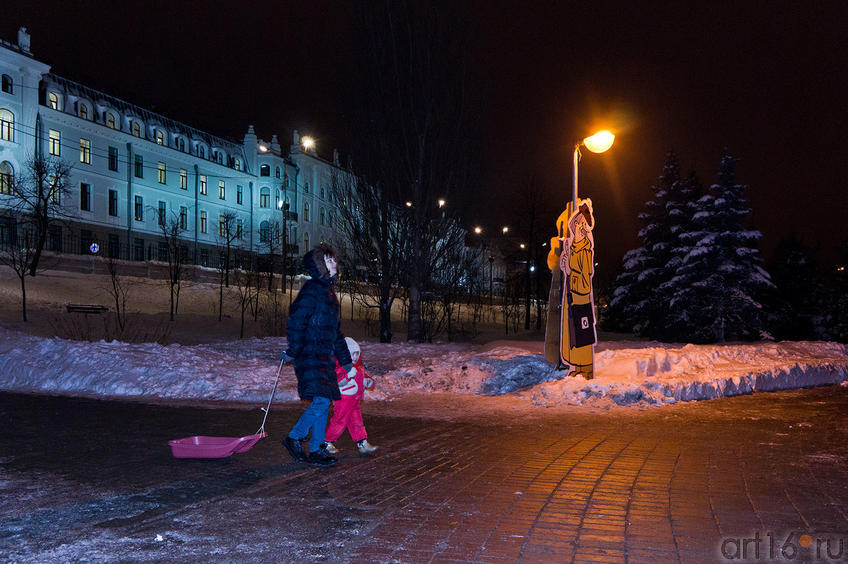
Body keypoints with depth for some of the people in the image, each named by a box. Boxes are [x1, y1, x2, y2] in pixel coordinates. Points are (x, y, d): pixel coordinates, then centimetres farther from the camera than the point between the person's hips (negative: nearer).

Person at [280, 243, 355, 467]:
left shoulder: (328, 292, 20)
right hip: (311, 356, -9)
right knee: (321, 400, -14)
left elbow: (336, 332, 25)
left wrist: (347, 363, 25)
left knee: (323, 402, 8)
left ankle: (315, 450, 14)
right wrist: (293, 352, -16)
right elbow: (296, 321, -17)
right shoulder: (312, 290, -10)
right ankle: (294, 438, 2)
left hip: (324, 358, 9)